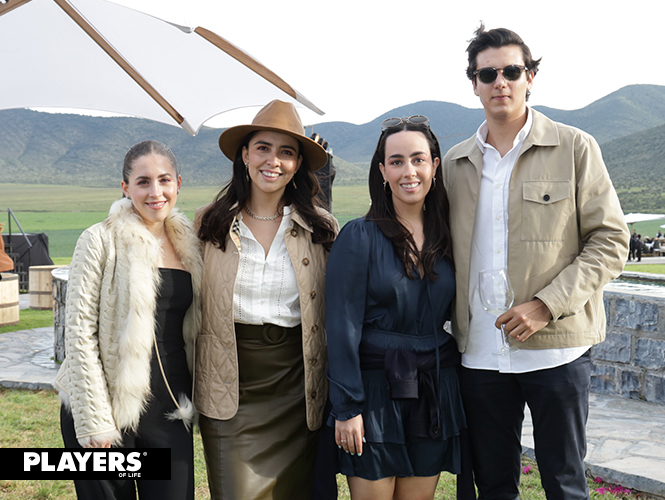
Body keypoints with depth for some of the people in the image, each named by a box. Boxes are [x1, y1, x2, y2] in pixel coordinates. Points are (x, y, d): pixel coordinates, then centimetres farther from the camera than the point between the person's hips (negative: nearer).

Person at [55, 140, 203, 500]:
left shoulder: (187, 243, 8)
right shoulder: (101, 241, -7)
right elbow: (79, 334, -10)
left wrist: (189, 403, 12)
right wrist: (93, 422, -14)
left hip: (170, 411, 4)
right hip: (106, 411, -4)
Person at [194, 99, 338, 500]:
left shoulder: (323, 229, 1)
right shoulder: (209, 222, 1)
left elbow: (335, 313, 7)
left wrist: (337, 394, 5)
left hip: (296, 388, 1)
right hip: (231, 389, 0)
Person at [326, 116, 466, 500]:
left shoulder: (448, 237, 6)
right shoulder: (359, 237, -7)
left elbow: (456, 314, 10)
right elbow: (343, 326, -9)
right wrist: (346, 406, -13)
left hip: (435, 393, 4)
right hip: (376, 389, -4)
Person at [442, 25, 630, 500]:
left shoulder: (575, 148, -1)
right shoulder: (455, 163, 10)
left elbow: (610, 240, -4)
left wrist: (548, 305, -15)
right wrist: (455, 325, 3)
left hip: (556, 349, -3)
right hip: (479, 351, 3)